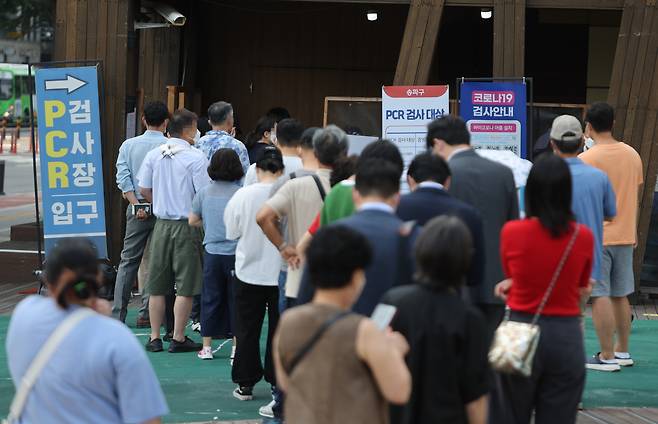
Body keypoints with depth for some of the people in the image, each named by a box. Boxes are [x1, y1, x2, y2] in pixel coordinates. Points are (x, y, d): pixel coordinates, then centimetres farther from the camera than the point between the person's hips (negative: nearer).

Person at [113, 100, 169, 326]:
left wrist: (137, 205, -8)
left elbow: (123, 178, -5)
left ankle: (117, 314, 4)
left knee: (128, 261, 8)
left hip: (136, 208, 2)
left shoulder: (129, 145, 3)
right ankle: (146, 314, 5)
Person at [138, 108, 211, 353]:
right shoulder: (196, 158, -12)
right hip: (187, 225, -5)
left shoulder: (153, 155, 4)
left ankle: (155, 338, 15)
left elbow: (144, 190, 9)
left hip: (161, 224, 5)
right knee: (185, 286, 2)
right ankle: (178, 339, 3)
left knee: (157, 286, 11)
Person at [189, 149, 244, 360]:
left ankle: (206, 346, 12)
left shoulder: (204, 192, 0)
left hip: (211, 252, 2)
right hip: (235, 253, -2)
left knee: (210, 299, 10)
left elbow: (192, 220, 8)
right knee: (235, 300, 6)